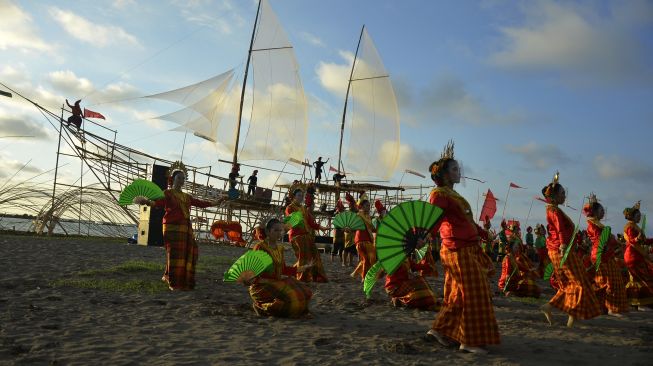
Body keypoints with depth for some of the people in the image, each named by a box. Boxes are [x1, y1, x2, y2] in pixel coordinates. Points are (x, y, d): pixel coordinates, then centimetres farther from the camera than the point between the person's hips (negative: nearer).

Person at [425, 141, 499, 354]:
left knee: (458, 294, 15)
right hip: (458, 251, -10)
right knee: (472, 293, -4)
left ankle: (440, 330, 24)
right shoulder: (439, 194, -12)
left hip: (465, 250, 10)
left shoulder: (452, 195, 18)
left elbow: (466, 221, 26)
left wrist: (484, 234, 35)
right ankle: (470, 341, 5)